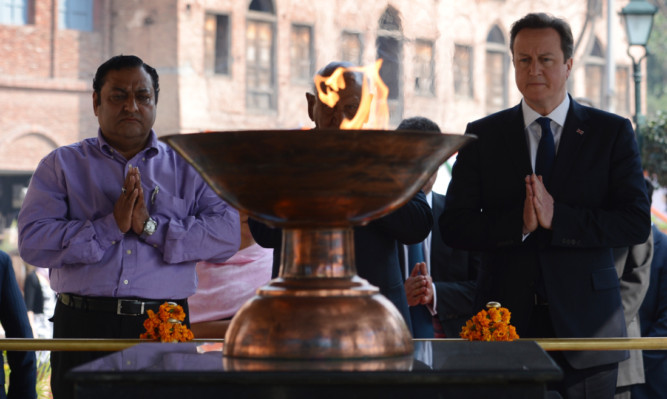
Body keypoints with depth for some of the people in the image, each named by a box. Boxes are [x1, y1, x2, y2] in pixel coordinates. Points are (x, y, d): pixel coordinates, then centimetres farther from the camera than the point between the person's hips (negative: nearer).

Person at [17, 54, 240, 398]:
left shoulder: (188, 168, 14)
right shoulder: (62, 165, 12)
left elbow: (227, 235, -1)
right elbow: (33, 242, -3)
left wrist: (151, 226, -11)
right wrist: (111, 226, -11)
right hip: (84, 328, 0)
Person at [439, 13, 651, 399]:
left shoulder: (612, 132, 4)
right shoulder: (483, 135, 7)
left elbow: (637, 222, -5)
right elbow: (454, 226, 1)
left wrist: (557, 218, -17)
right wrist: (518, 222, -16)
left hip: (586, 322, 0)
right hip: (507, 323, 1)